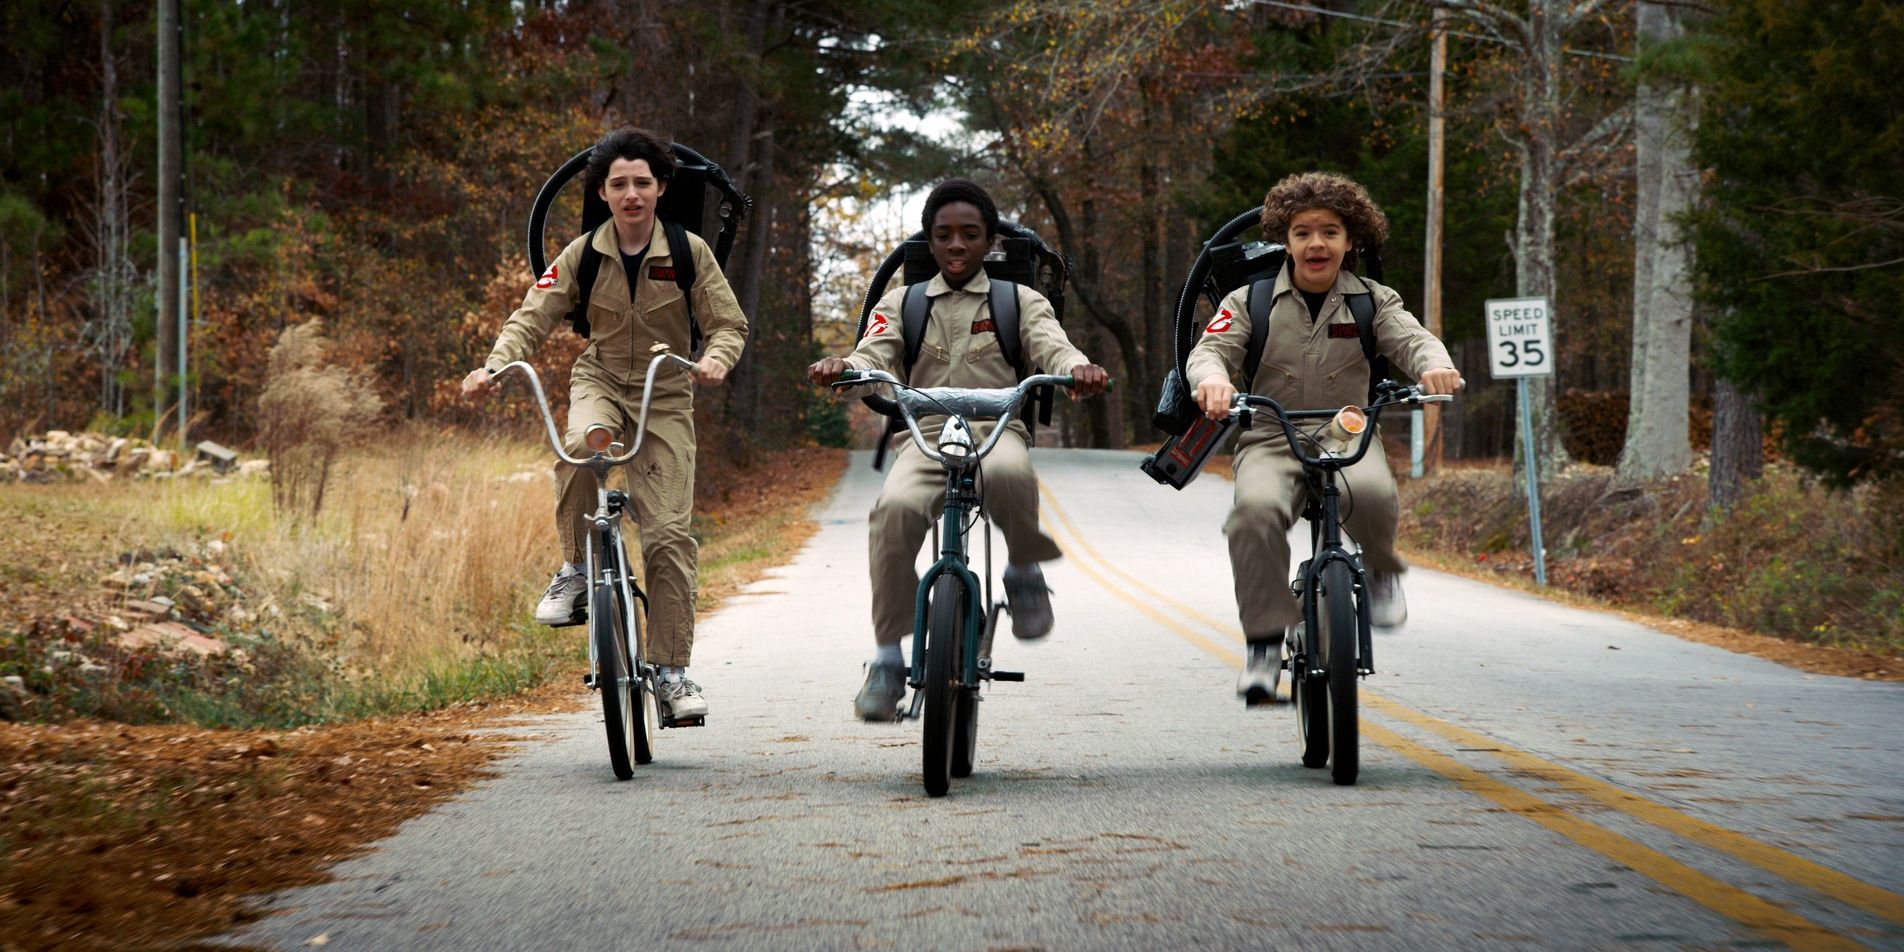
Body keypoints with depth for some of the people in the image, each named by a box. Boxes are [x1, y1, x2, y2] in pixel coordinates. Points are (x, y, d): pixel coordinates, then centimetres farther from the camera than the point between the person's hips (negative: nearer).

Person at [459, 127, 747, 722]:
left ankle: (671, 671, -2)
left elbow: (729, 323, -4)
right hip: (600, 381, 0)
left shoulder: (689, 252, -6)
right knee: (582, 445, -37)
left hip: (666, 396, 0)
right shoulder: (583, 255, -3)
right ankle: (575, 571, -17)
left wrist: (717, 359, -28)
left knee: (668, 533, -10)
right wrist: (494, 367, -26)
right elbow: (532, 318, -7)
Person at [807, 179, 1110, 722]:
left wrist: (1078, 369, -27)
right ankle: (888, 658, -24)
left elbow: (1051, 346, -1)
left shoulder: (1020, 302, 17)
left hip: (996, 431, -1)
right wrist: (841, 369, -24)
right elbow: (874, 356, 2)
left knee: (1008, 474, -40)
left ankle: (1025, 571, -9)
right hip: (924, 437, 1)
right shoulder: (902, 304, 19)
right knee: (896, 508, -33)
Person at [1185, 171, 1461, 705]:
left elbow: (1410, 338, -7)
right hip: (1270, 442, 0)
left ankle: (1381, 571, -1)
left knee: (1372, 493, -35)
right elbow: (1210, 349, -6)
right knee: (1256, 508, -34)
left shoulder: (1372, 302, 9)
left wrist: (1435, 365, -33)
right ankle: (1265, 641, -24)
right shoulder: (1251, 301, 7)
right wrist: (1212, 376, -32)